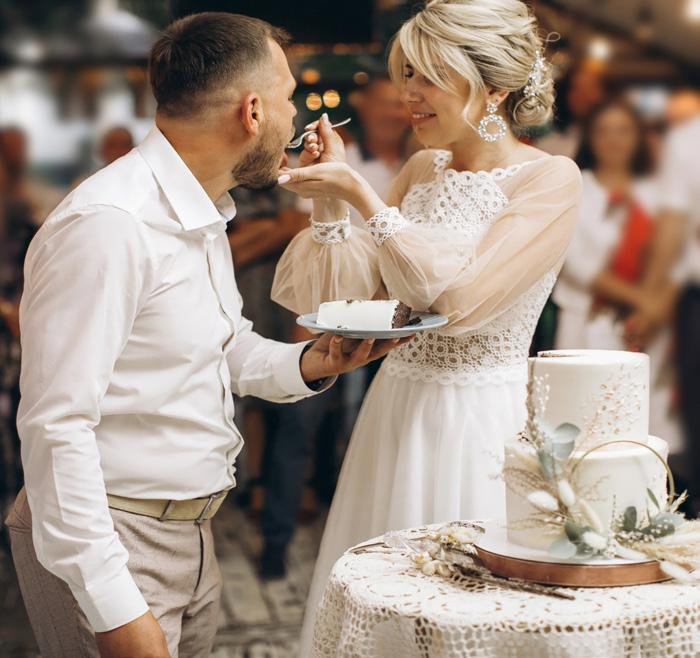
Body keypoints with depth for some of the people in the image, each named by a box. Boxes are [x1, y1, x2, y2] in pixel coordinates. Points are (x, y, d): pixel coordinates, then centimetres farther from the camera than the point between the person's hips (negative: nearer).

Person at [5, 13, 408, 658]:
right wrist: (112, 606, -26)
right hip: (110, 542, -9)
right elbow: (56, 426, -26)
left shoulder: (203, 215, 9)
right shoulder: (108, 223, -23)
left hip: (190, 531, 9)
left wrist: (311, 363, -1)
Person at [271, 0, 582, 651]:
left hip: (483, 420, -6)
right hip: (397, 408, 6)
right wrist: (329, 201, -6)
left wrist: (360, 194, -18)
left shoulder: (550, 178, -11)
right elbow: (350, 293, 6)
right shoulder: (421, 170, 7)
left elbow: (459, 298, -22)